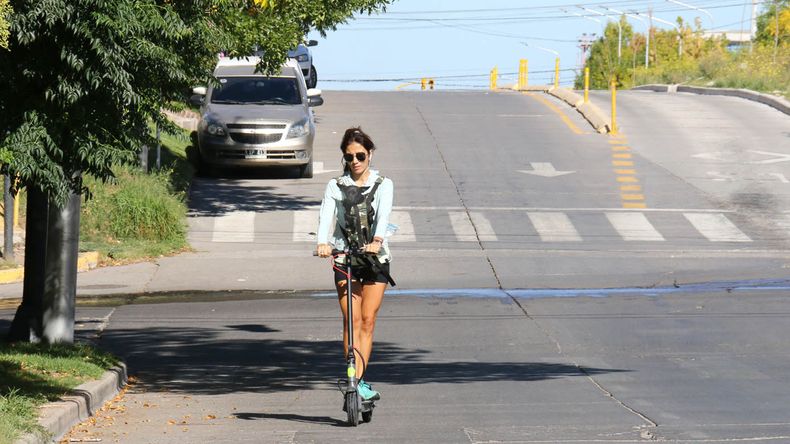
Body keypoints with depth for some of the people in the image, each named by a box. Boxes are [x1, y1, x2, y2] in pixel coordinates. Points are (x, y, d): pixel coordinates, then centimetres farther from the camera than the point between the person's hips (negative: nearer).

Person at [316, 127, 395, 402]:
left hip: (375, 257, 0)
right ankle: (357, 383, -10)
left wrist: (377, 240, -35)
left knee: (368, 320, -5)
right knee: (351, 320, -8)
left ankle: (357, 382, -3)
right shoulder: (336, 186, 5)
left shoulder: (382, 185, 4)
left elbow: (383, 214, -15)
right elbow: (325, 216, -11)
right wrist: (322, 243, -32)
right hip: (344, 257, 0)